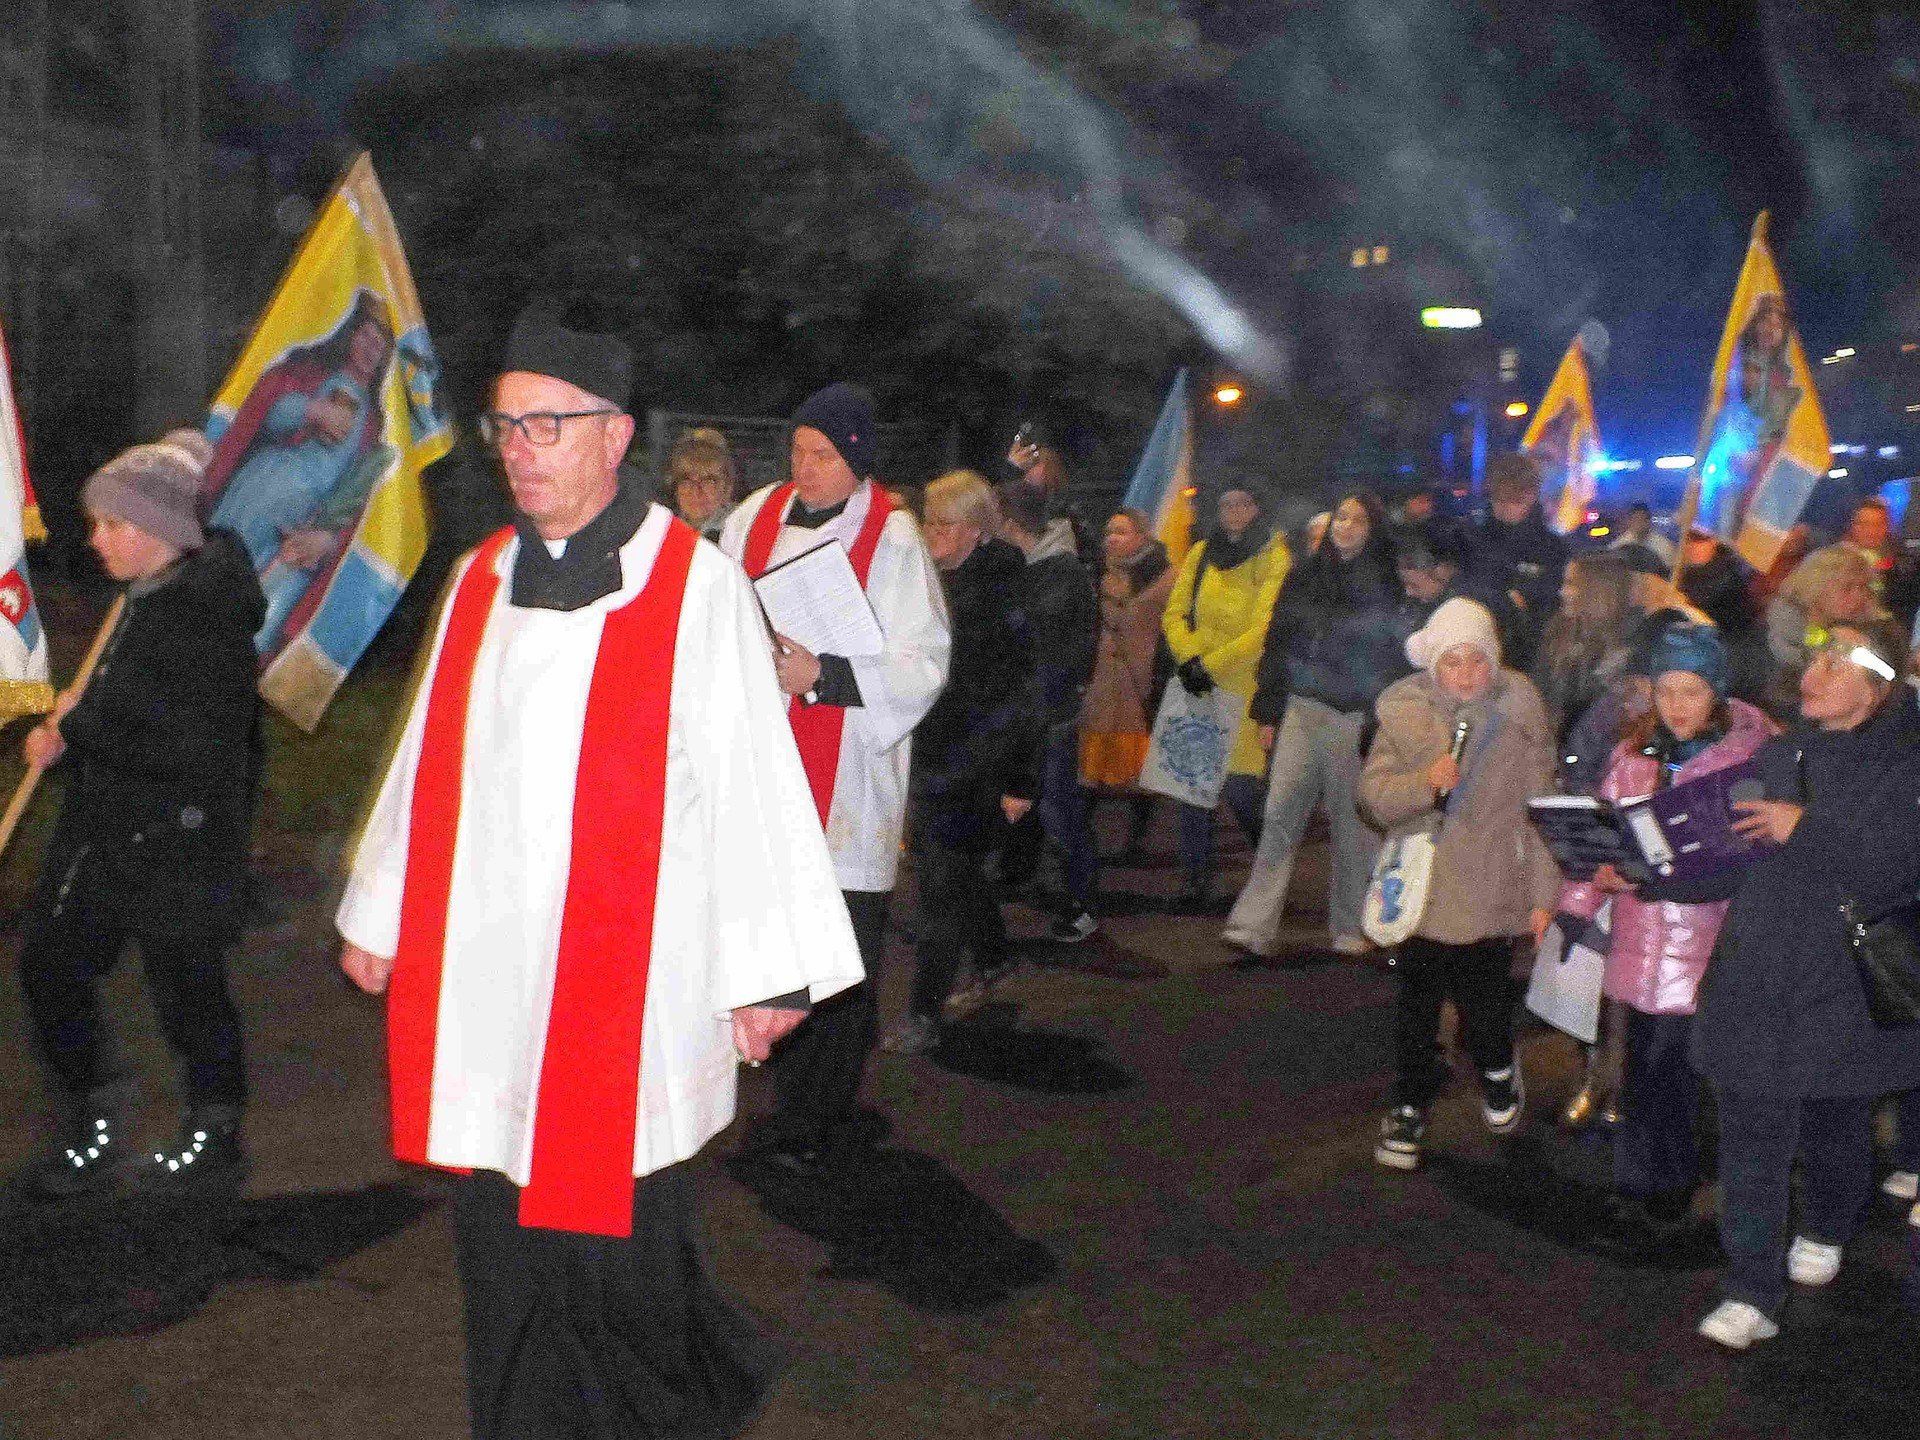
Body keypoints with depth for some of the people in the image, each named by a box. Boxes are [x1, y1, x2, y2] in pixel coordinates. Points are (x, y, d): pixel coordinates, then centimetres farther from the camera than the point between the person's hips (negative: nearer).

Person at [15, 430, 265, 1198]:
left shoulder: (207, 614, -20)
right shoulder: (147, 602, 9)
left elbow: (187, 743, -26)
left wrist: (79, 725, -16)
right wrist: (70, 732, 3)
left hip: (176, 842, -10)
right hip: (109, 833, 10)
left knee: (184, 985, 4)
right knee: (50, 964, 14)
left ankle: (214, 1139, 24)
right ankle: (90, 1131, 30)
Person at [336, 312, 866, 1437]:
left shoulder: (695, 584, -7)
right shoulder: (480, 580, 10)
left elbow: (753, 778, -8)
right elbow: (430, 762, 16)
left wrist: (768, 970, -9)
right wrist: (379, 914, 19)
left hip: (626, 980, -5)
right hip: (481, 978, 5)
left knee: (610, 1243, 2)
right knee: (502, 1246, 12)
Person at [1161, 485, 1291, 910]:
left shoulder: (1274, 558, -4)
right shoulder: (1201, 554, 11)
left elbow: (1264, 631, -12)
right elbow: (1174, 613, 9)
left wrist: (1212, 665, -15)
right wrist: (1189, 658, -8)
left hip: (1243, 687, -4)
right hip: (1196, 685, 4)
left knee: (1237, 787, -8)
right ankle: (1194, 880, 14)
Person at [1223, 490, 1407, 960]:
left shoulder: (1386, 588, 2)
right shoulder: (1304, 578, 9)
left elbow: (1396, 658, 1)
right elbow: (1278, 646, 11)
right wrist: (1269, 714, 8)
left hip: (1361, 718, -1)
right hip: (1304, 710, 2)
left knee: (1355, 824, 4)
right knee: (1280, 816, -7)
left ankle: (1349, 928, 17)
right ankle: (1255, 925, -7)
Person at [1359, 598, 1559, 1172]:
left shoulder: (1519, 712, -4)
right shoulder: (1404, 711, -3)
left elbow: (1539, 806, 1)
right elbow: (1374, 795, -4)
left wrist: (1542, 892, 1)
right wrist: (1425, 782, -23)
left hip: (1490, 892, -1)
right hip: (1419, 889, 1)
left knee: (1484, 1006, 4)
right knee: (1416, 1007, 8)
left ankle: (1498, 1071, 38)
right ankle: (1408, 1110, 27)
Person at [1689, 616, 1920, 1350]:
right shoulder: (1777, 757, 10)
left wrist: (1807, 828, -27)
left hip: (1843, 986, -3)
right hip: (1756, 979, 4)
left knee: (1835, 1125, 16)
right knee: (1751, 1136, 1)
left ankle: (1825, 1233, 45)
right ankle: (1752, 1292, 7)